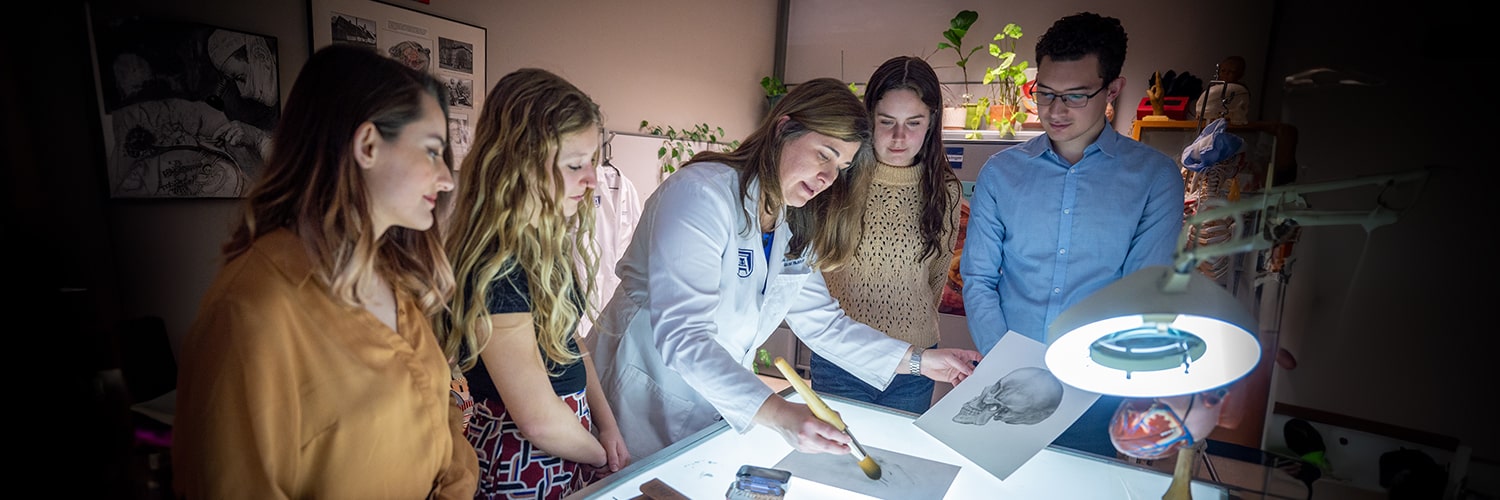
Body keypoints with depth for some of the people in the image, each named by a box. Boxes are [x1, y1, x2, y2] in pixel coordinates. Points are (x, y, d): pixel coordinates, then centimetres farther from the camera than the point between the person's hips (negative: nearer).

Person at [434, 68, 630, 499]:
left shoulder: (549, 239, -2)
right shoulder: (494, 269, -27)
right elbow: (540, 420, -24)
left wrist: (606, 424, 0)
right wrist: (604, 458, -7)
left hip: (569, 436, 8)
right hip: (520, 465, -7)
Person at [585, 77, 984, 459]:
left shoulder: (793, 225, 3)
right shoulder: (702, 194, -23)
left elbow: (821, 321, 4)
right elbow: (681, 335, -31)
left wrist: (918, 360, -4)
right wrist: (777, 414, -40)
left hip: (721, 402, 7)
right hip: (644, 401, -6)